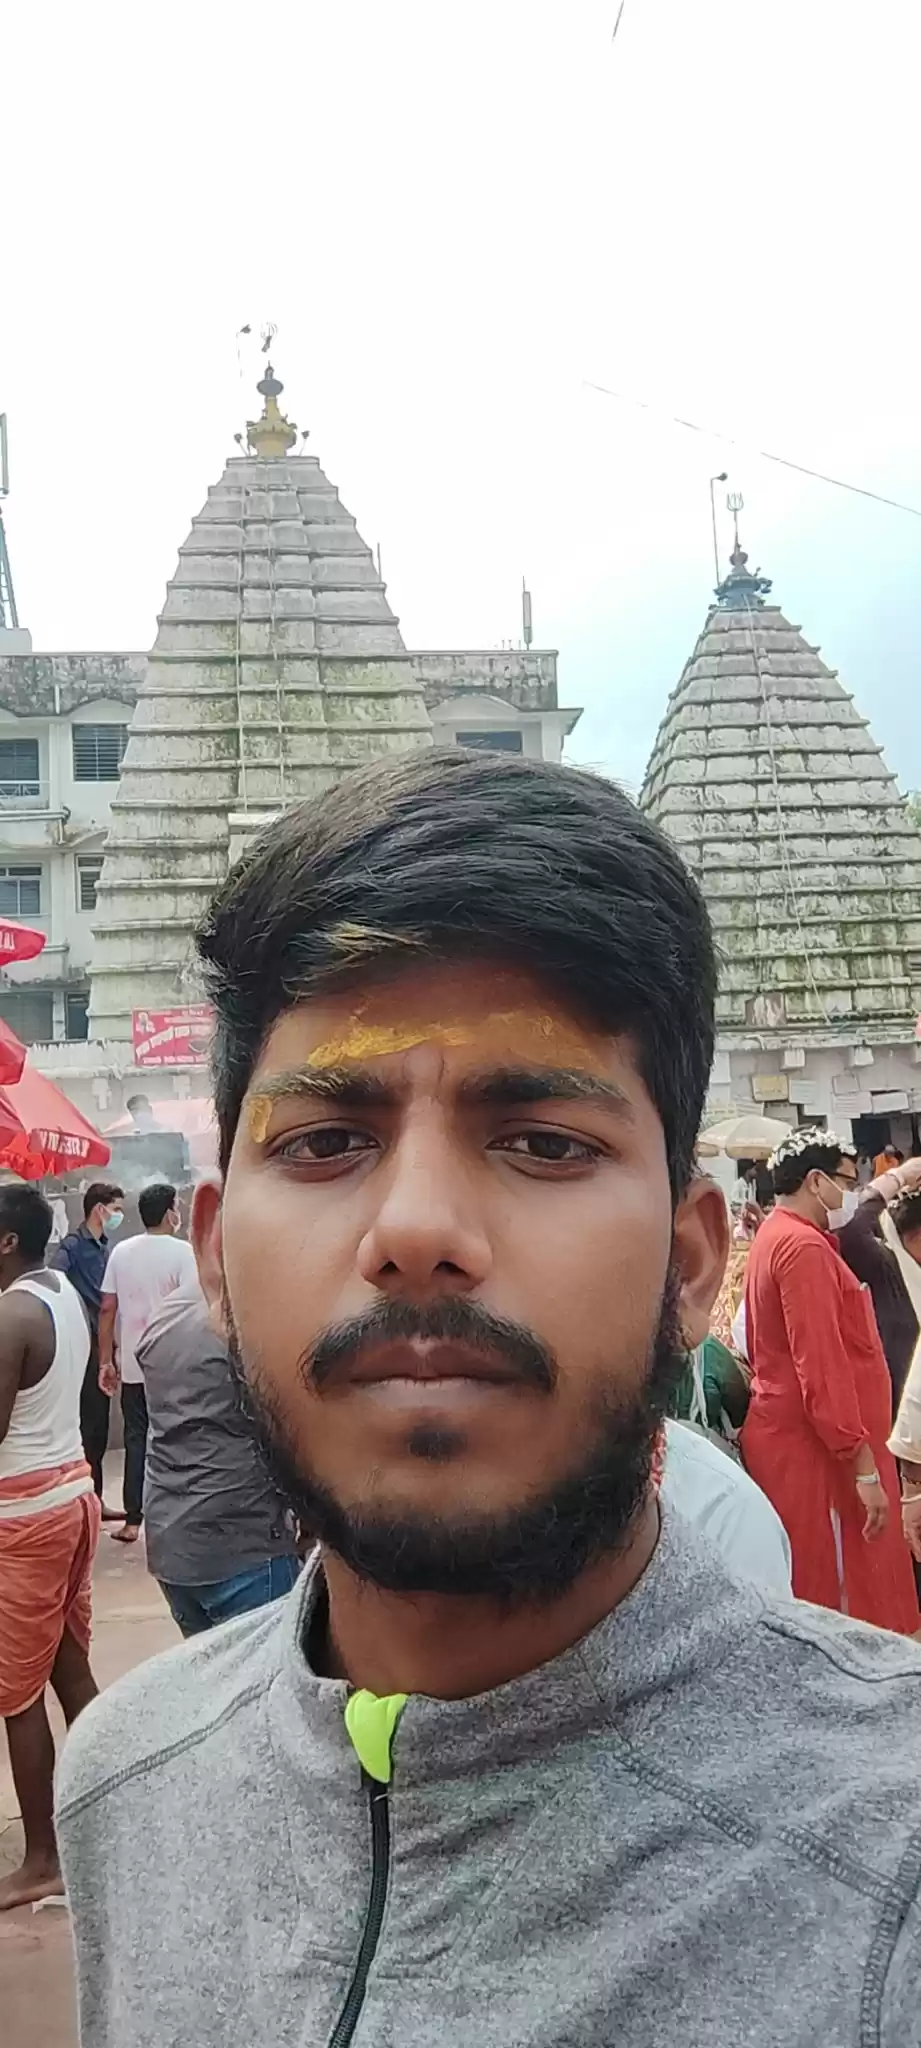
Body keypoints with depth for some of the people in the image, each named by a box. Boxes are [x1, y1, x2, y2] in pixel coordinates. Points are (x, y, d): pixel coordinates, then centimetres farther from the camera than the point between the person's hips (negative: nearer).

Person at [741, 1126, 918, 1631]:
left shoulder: (775, 1238, 15)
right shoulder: (805, 1247, -16)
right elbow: (822, 1367, -22)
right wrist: (865, 1468, -21)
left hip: (789, 1437, 10)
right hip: (819, 1450, -10)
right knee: (840, 1608, -4)